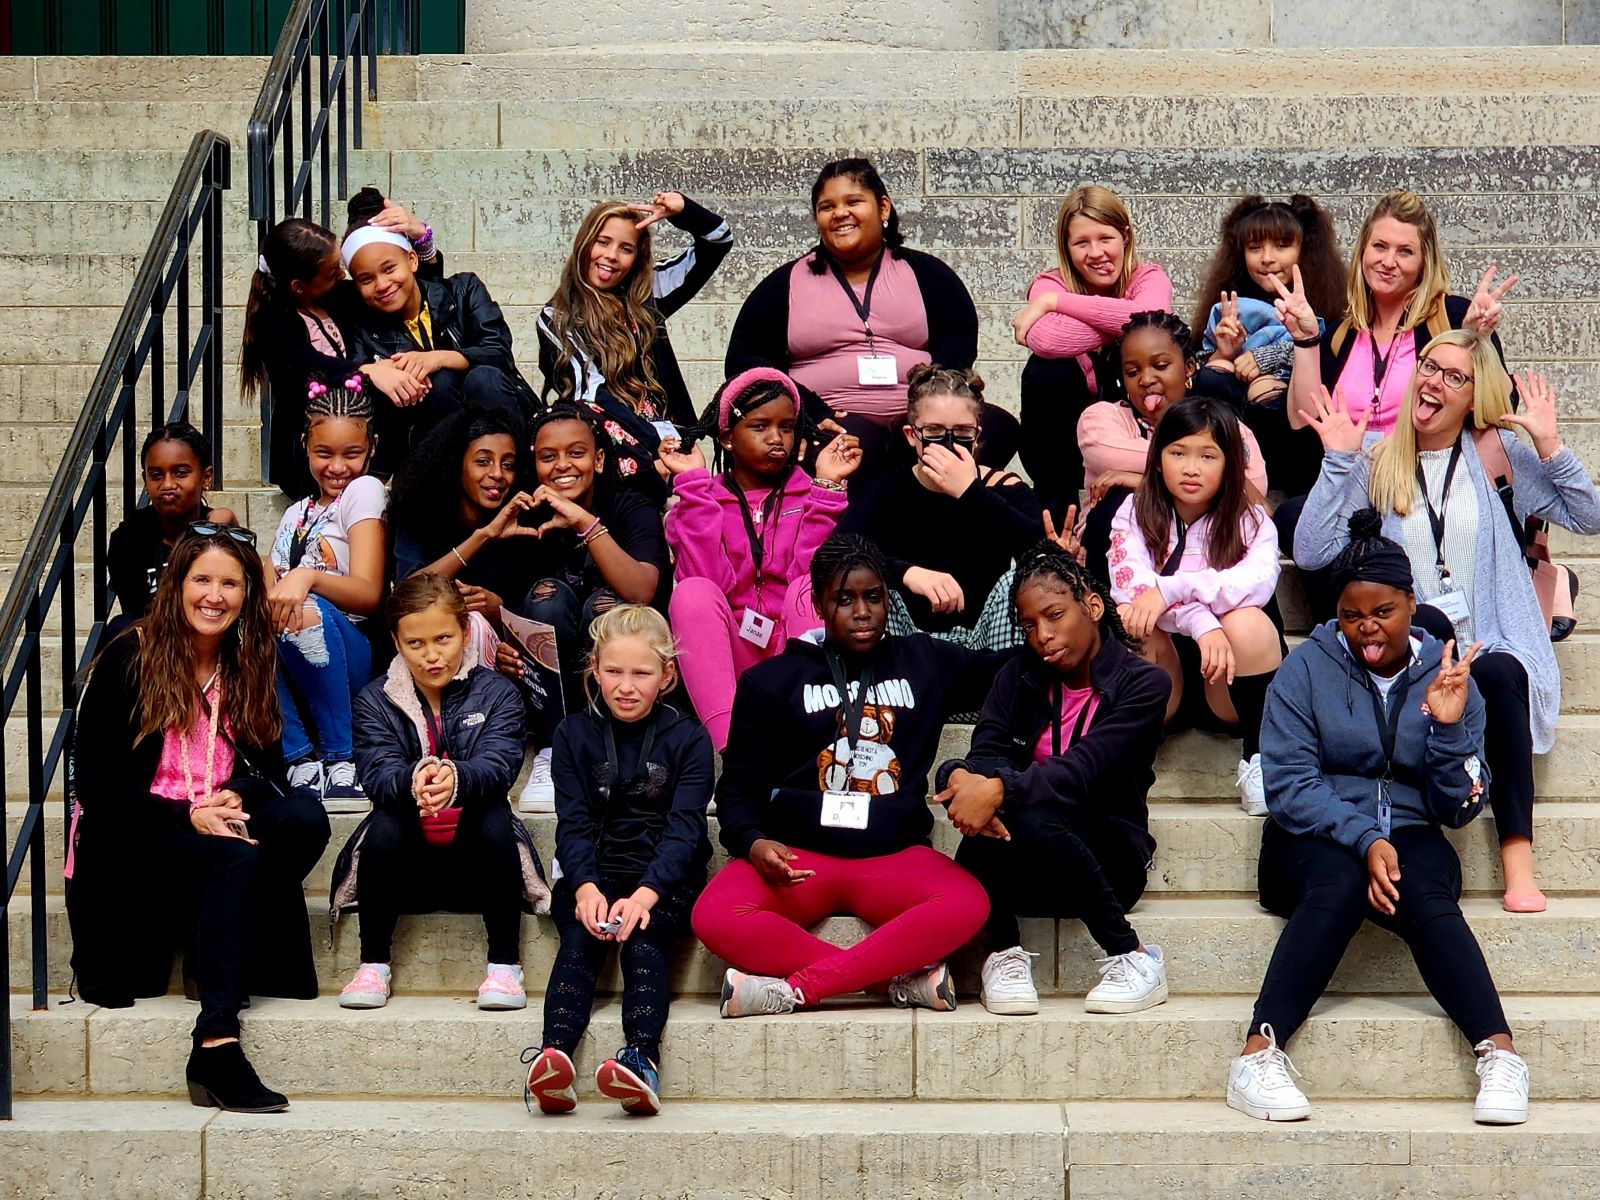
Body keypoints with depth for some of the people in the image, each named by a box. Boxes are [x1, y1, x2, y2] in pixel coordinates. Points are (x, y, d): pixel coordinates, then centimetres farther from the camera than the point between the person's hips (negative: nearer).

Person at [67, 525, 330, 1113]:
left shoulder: (249, 666, 11)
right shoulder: (129, 657, -4)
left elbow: (268, 766, 8)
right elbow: (93, 780, -8)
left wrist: (235, 797, -17)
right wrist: (185, 816, -19)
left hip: (218, 823, 5)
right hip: (126, 839, -5)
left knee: (305, 818, -26)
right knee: (235, 858, -35)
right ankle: (216, 1044, -43)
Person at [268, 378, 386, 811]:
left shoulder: (364, 491, 2)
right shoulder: (296, 514, 22)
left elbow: (368, 593, -11)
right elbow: (272, 592, 12)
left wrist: (307, 577, -30)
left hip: (350, 657, -5)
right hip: (296, 682, 5)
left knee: (307, 613, -35)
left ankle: (342, 759, -23)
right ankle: (300, 759, -22)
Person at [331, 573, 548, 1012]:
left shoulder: (496, 694, -1)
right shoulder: (375, 701, 2)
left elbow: (498, 765, -19)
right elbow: (377, 772, -15)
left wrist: (456, 777, -43)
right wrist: (413, 779, -41)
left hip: (474, 860, -1)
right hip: (408, 864, 1)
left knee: (495, 819, -31)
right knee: (385, 824, -30)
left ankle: (504, 964, -20)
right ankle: (373, 963, -15)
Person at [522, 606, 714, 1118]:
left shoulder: (687, 739, 5)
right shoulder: (575, 734, 10)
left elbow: (683, 828, -7)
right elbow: (573, 824, 0)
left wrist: (645, 893, -25)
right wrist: (586, 887, -22)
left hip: (666, 879, -1)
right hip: (594, 875, 1)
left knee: (643, 940, -30)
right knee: (580, 938, -28)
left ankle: (642, 1059, -51)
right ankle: (554, 1054, -49)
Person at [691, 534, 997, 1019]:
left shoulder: (925, 663, 17)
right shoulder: (772, 681, 13)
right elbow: (740, 785, 11)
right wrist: (753, 842, -10)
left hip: (894, 858, 1)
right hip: (797, 856, -1)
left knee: (967, 904, -33)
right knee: (715, 917, -33)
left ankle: (794, 988, -31)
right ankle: (903, 977, -28)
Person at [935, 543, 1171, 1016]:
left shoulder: (1143, 683, -6)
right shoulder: (1020, 676, 8)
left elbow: (1083, 770, -22)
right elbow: (985, 758, -8)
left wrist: (999, 789, -39)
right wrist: (965, 779, -34)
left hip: (1106, 862, -3)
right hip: (1020, 869, 3)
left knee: (1032, 817, -37)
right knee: (956, 777, -27)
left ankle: (1132, 956, -19)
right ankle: (1003, 952, -20)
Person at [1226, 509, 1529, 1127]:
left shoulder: (1445, 674, 5)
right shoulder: (1307, 667, -1)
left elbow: (1458, 809, 3)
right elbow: (1288, 784, -8)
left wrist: (1449, 728, -14)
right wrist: (1363, 840, -22)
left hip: (1409, 835, 2)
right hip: (1314, 840, -2)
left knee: (1426, 895, -33)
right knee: (1340, 885, -36)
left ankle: (1499, 1054, -42)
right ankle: (1258, 1054, -44)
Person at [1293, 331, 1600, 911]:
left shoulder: (1499, 451, 11)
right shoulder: (1374, 459, 10)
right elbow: (1311, 553, 0)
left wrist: (1549, 445, -3)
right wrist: (1338, 461, -5)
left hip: (1493, 645, 0)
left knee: (1499, 676, -35)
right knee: (1426, 621, -36)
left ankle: (1518, 862, -35)